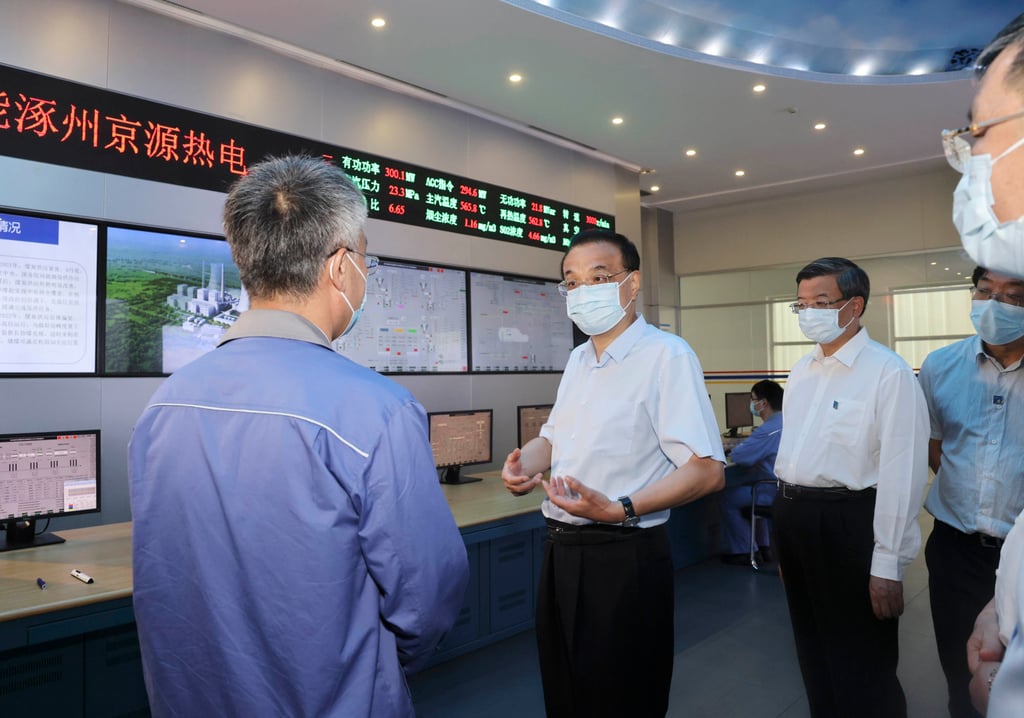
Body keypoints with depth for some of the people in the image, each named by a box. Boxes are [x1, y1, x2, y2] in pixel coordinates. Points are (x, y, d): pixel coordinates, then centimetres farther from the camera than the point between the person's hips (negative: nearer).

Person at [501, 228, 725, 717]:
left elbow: (707, 471, -21)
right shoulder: (578, 359, 10)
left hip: (624, 557, -8)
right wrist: (522, 465, 0)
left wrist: (621, 509, -30)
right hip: (561, 549, 8)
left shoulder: (666, 355, -16)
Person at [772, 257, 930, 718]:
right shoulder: (801, 372, 10)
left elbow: (901, 473, -17)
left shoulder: (888, 373, -14)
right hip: (792, 516, 7)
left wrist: (888, 564, -17)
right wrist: (787, 519, 17)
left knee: (861, 665, 9)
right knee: (814, 652, 22)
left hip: (847, 524, -7)